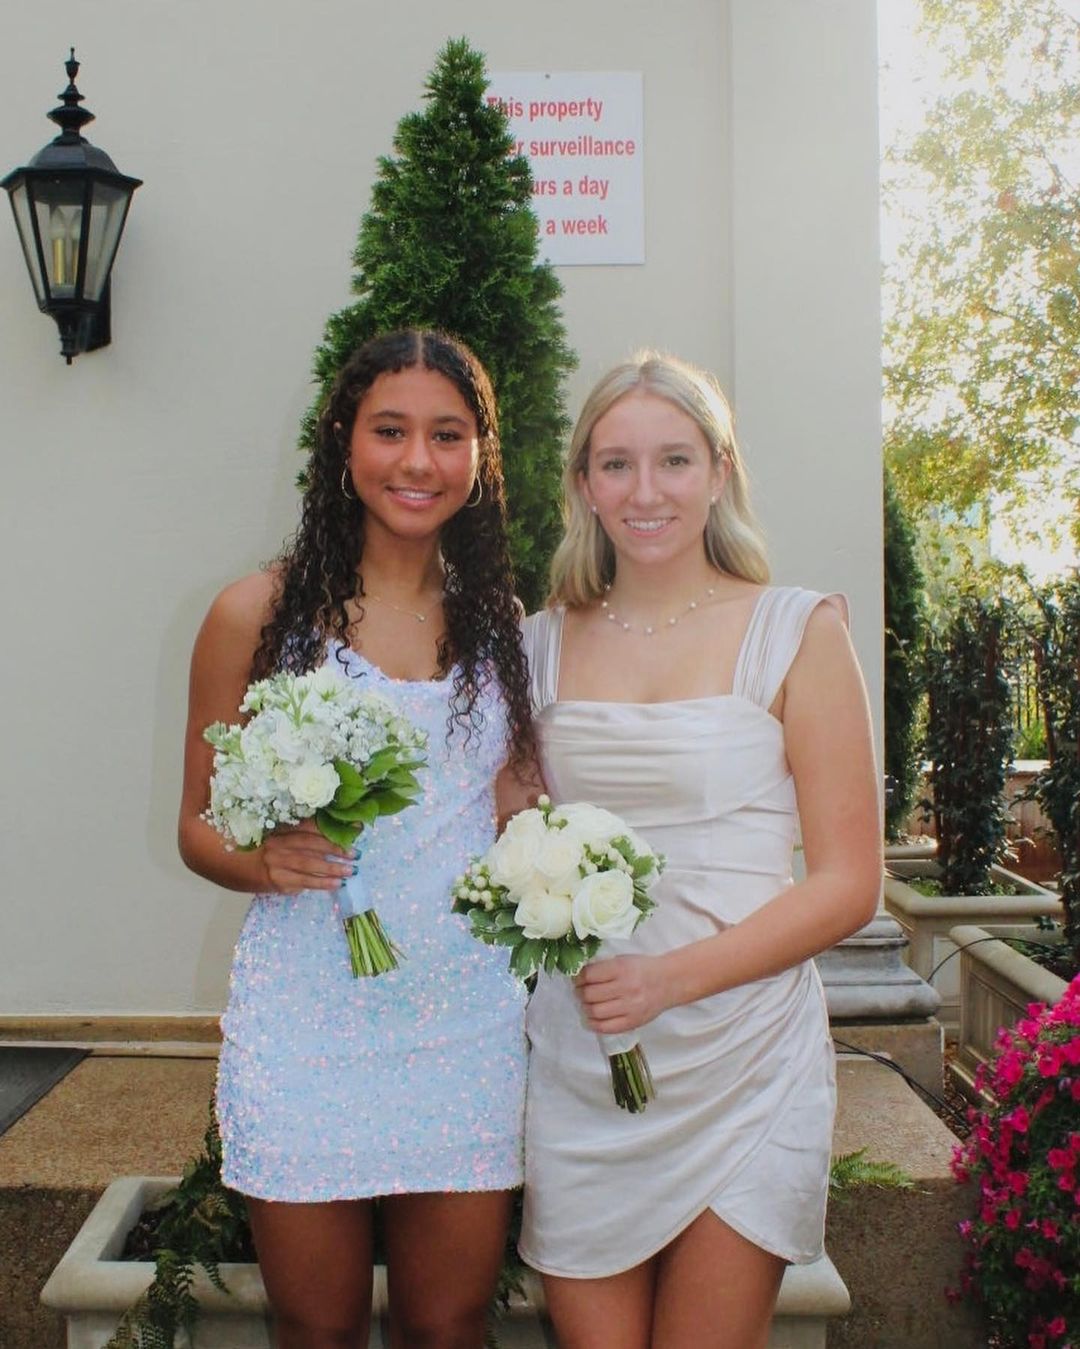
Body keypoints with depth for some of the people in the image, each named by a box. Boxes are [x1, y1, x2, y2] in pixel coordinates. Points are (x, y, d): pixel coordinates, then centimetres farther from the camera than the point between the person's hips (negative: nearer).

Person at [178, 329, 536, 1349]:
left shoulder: (501, 621, 6)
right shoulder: (258, 614, -2)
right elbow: (198, 824, 3)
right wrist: (262, 861, -18)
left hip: (468, 1027, 2)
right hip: (305, 1025, -2)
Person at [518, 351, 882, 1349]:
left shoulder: (798, 631, -3)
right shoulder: (545, 643, 7)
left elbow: (848, 884, -6)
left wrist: (670, 977, -17)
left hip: (742, 1063, -2)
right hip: (574, 1064, 3)